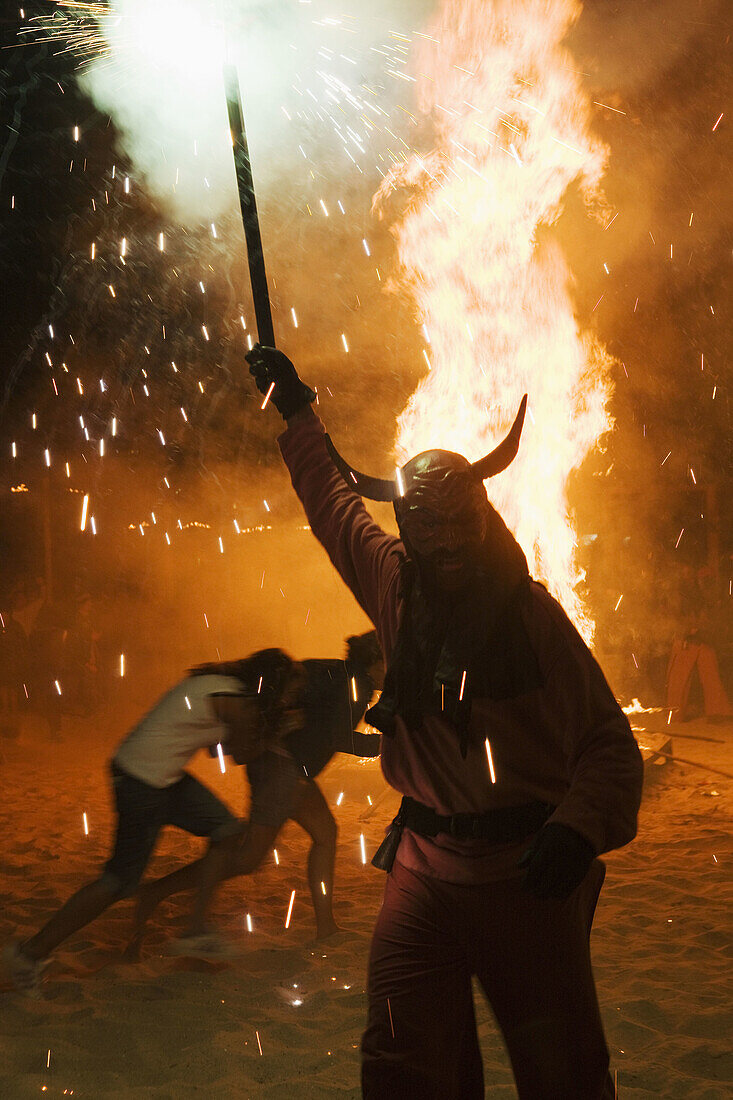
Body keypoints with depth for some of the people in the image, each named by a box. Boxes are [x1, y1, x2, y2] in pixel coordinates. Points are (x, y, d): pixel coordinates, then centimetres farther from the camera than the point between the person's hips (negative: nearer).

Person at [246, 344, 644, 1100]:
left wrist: (578, 829, -26)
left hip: (527, 877, -4)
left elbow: (608, 742, -8)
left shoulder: (531, 614, -6)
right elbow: (333, 499, 23)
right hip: (425, 868, 4)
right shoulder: (396, 590, 4)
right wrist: (298, 415, 32)